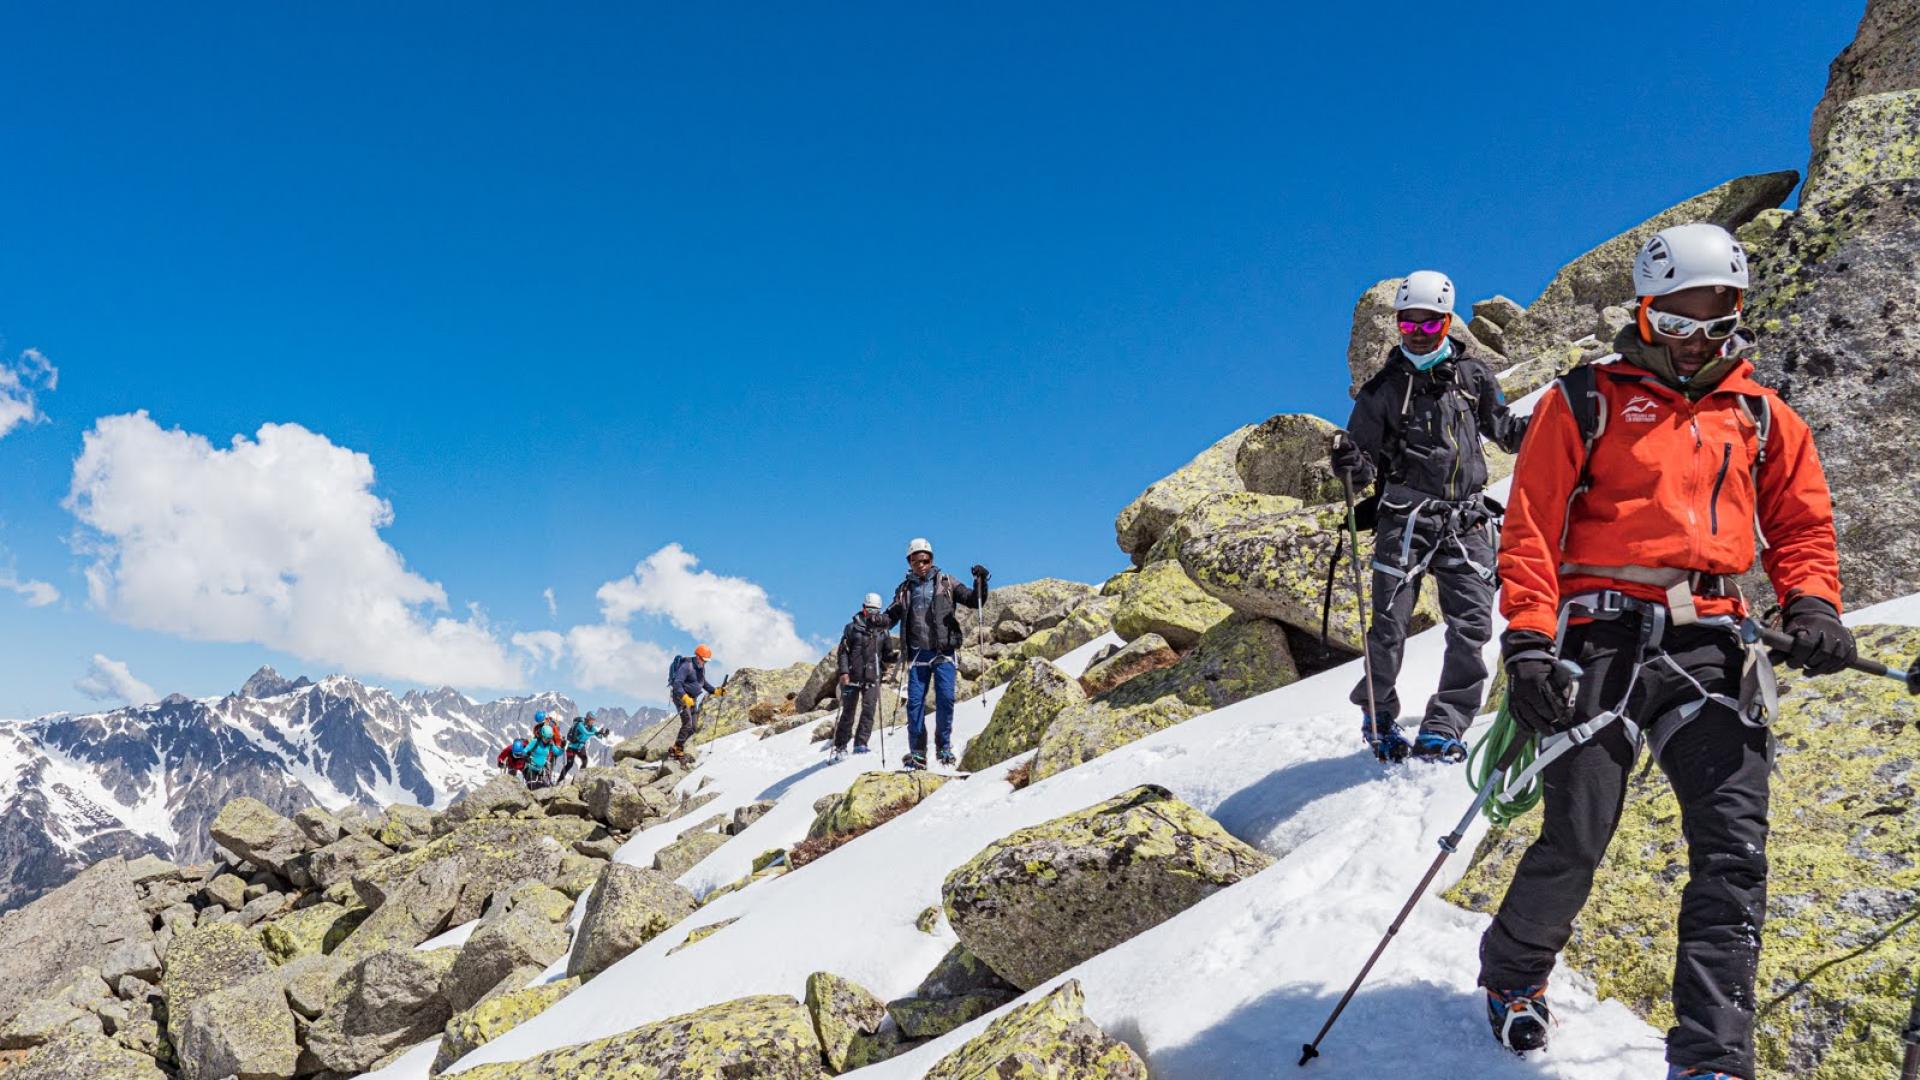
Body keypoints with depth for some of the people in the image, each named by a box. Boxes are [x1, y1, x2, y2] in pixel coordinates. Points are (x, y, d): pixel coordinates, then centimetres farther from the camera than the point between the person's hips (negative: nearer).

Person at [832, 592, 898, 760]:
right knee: (848, 712, 3)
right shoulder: (853, 627, 3)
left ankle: (860, 744, -6)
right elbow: (843, 651, 1)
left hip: (872, 678, 2)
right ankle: (840, 747, 13)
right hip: (852, 677, -1)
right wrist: (844, 671, -10)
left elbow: (887, 655, 14)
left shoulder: (883, 632, 10)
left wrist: (898, 656, -8)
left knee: (869, 709, -11)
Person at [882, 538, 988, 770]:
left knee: (945, 699, -11)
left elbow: (974, 600, 5)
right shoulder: (905, 590, 14)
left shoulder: (945, 583, 8)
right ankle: (917, 753, 4)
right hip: (917, 653, 2)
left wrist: (980, 581, -13)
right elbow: (892, 615, 13)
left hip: (943, 651, -2)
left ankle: (944, 747, 4)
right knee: (915, 702, -2)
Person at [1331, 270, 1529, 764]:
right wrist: (1350, 462, -18)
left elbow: (1505, 429, 23)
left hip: (1466, 521, 2)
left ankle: (1442, 729, 3)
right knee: (1389, 625, -3)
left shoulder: (1473, 376, 10)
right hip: (1405, 518, -2)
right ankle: (1377, 714, 20)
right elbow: (1366, 464, 5)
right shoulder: (1383, 388, 5)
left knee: (1472, 625, -6)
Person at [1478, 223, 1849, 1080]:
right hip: (1604, 632, -3)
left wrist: (1811, 605, -3)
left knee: (1734, 849, -7)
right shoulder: (1588, 400, 6)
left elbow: (1800, 523, 19)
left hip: (1710, 642, 4)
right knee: (1576, 842, -3)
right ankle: (1513, 973, 25)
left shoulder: (1761, 418, 17)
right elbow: (1530, 526, -1)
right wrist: (1527, 641, -11)